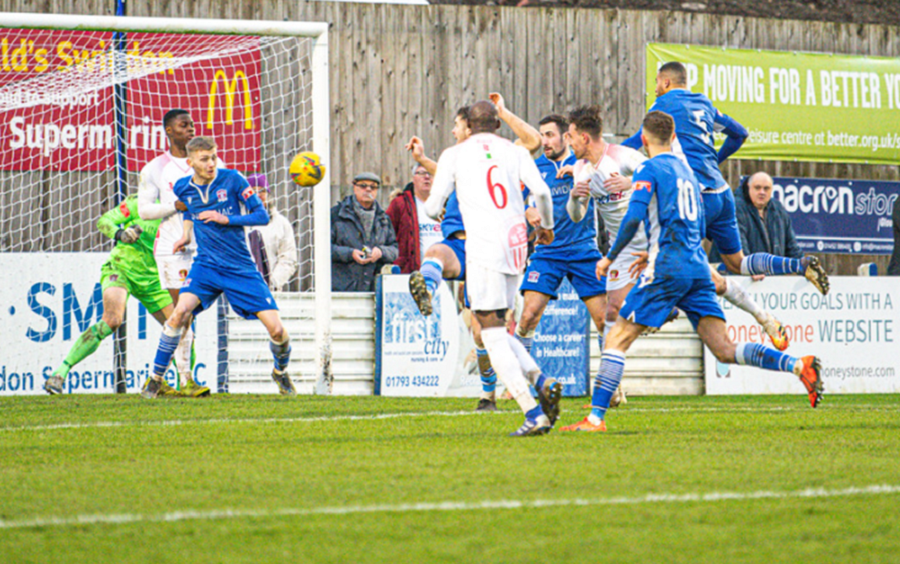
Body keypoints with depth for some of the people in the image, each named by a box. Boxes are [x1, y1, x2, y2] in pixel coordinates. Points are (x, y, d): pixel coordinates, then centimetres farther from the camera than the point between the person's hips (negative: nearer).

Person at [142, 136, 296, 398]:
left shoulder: (232, 179, -7)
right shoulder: (182, 188, 2)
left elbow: (262, 216, -6)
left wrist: (226, 219, -17)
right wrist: (186, 233, 10)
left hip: (241, 268, -1)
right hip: (206, 265, 1)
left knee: (277, 330, -8)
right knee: (180, 312, -27)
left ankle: (281, 371, 26)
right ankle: (156, 378, -13)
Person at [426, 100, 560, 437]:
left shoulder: (453, 155, 6)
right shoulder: (516, 152, 11)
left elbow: (433, 207, 6)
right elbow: (541, 191, -1)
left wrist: (435, 212, 31)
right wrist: (547, 226, 18)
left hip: (484, 247, -5)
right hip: (516, 245, 5)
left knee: (492, 335, -5)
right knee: (497, 330, 19)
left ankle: (533, 414, -17)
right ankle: (541, 381, -4)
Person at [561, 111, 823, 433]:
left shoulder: (650, 170, -1)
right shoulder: (687, 171, 21)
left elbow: (633, 218, -15)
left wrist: (610, 257, -4)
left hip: (667, 268, -7)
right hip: (699, 269, 7)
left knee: (618, 338, 0)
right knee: (726, 351, 0)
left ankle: (596, 417, -5)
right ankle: (798, 366, -17)